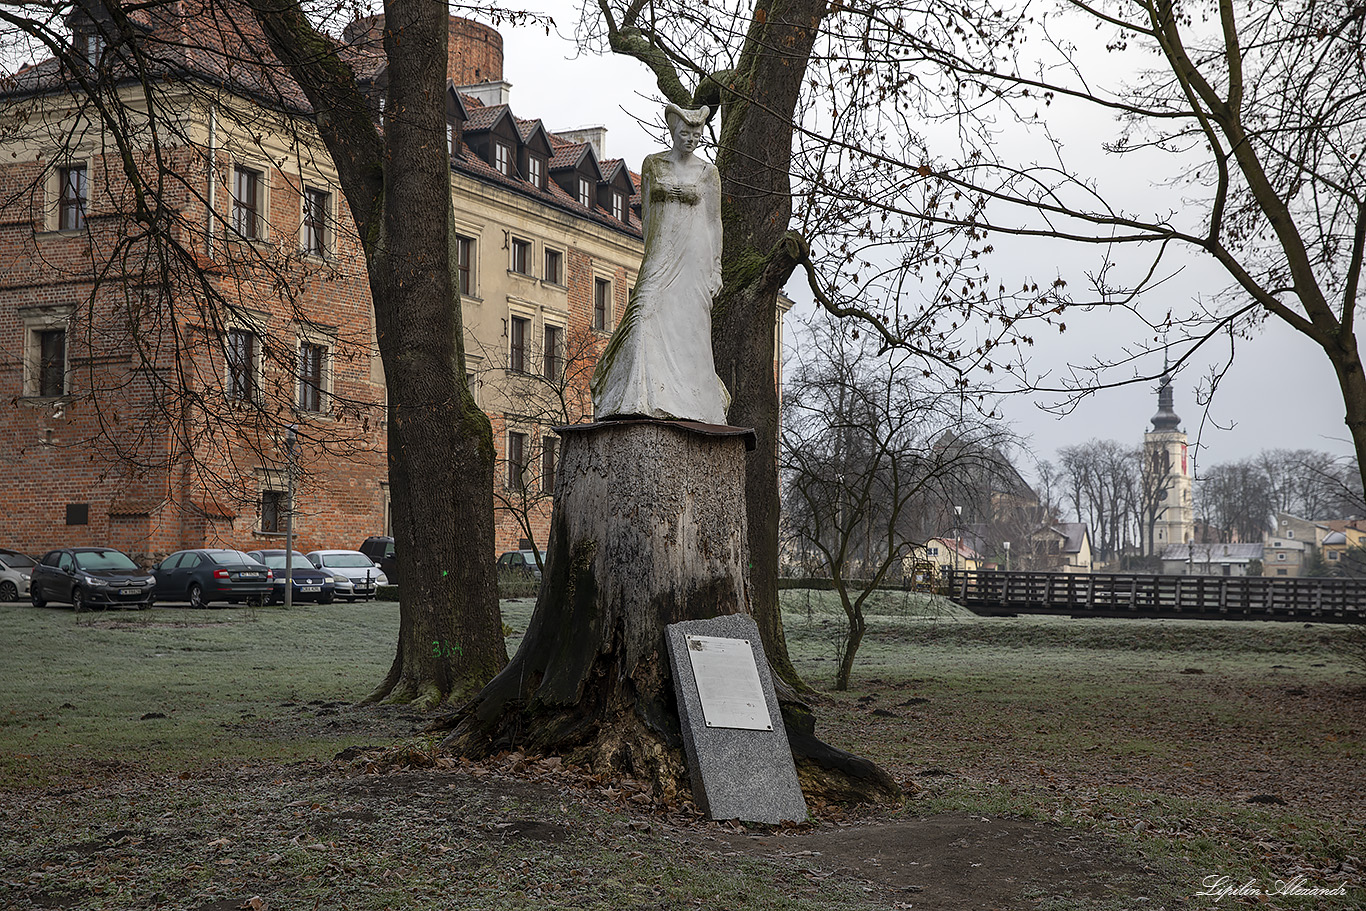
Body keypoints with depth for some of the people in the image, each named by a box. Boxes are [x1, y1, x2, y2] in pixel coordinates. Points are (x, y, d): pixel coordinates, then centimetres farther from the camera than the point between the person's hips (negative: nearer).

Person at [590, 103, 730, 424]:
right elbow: (646, 211, 12)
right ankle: (647, 398, -18)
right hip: (659, 253, 1)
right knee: (649, 313, -15)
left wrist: (716, 268, 1)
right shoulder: (652, 164, 8)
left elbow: (714, 222, 5)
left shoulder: (708, 172, 5)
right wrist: (652, 250, 7)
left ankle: (690, 400, 3)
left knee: (688, 323, -4)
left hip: (694, 255, -1)